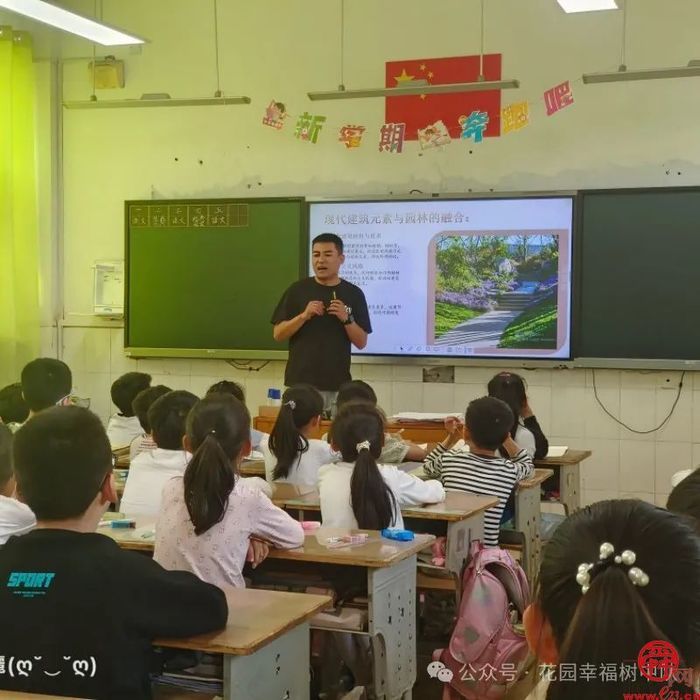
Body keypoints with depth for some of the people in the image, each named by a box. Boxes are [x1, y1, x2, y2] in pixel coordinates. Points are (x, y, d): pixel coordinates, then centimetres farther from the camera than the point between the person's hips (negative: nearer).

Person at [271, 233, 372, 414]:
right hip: (300, 383, 0)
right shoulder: (297, 290, 4)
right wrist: (304, 316, -13)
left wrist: (347, 318, -13)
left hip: (338, 385, 0)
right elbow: (278, 335, 2)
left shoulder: (353, 294, 5)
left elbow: (361, 343, 4)